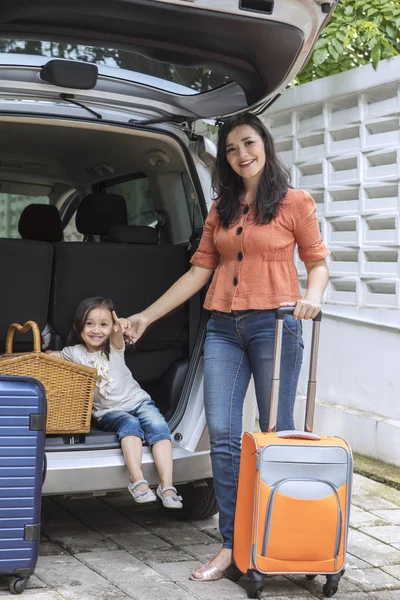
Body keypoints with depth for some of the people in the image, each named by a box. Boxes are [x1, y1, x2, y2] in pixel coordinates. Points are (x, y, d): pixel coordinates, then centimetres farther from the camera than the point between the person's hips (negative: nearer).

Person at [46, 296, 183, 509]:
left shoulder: (113, 346, 0)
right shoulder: (75, 353, 3)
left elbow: (116, 336, -25)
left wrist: (119, 327, -47)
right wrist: (52, 355, -5)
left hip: (137, 401, 1)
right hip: (108, 412, -1)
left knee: (157, 424, -28)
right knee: (130, 424, -34)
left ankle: (166, 485, -34)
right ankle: (137, 480, -45)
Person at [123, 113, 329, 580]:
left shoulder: (295, 203, 2)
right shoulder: (221, 210, 15)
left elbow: (317, 262, 5)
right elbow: (199, 271, 15)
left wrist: (312, 295, -17)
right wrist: (147, 315, 13)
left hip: (274, 325, -4)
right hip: (223, 327, 4)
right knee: (222, 435, -2)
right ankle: (232, 544, 4)